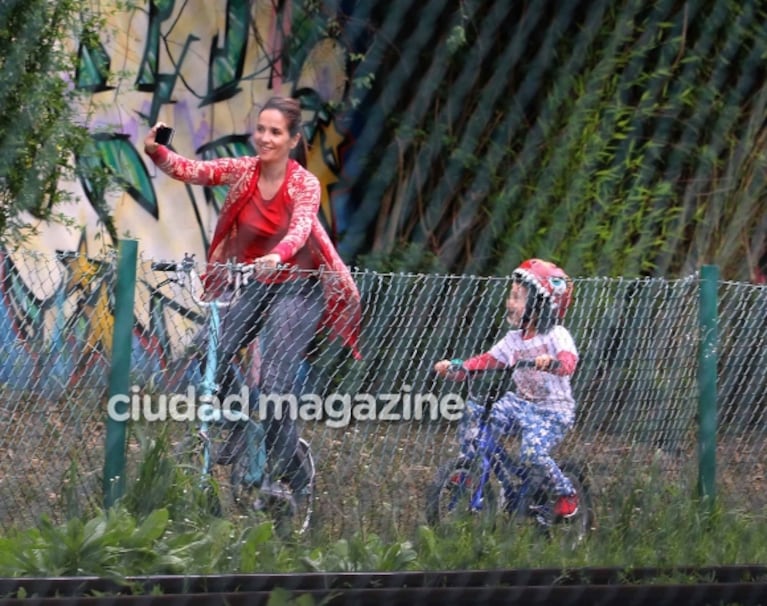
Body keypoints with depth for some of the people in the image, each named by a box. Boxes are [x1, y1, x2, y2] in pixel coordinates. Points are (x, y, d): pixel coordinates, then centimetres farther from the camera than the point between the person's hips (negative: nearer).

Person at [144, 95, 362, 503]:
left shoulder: (304, 184, -14)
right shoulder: (243, 170, -4)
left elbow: (300, 228, -32)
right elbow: (191, 170, -16)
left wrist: (276, 256, -53)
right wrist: (155, 152, -36)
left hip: (297, 288, -4)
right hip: (253, 286, 5)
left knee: (274, 384, -14)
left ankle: (293, 478, 2)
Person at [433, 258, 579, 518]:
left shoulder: (556, 336, -12)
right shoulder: (514, 339, 9)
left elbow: (569, 362, -29)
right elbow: (488, 360, 6)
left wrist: (551, 362, -53)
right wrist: (455, 368, -9)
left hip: (553, 409, -7)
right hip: (520, 402, 7)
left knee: (533, 453, -28)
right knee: (473, 414, -12)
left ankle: (566, 494, -2)